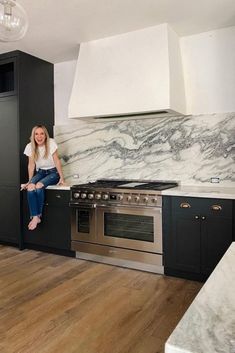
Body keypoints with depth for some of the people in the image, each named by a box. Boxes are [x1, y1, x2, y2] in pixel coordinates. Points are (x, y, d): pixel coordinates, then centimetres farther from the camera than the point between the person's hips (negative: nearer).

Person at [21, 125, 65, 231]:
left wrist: (61, 178, -13)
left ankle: (39, 215, -10)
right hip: (40, 172, 3)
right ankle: (35, 217, -20)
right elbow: (31, 164, 1)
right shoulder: (30, 146, -7)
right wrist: (29, 181, -1)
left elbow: (56, 161, -13)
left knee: (39, 185, -30)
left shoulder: (51, 143, -16)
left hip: (53, 172, -3)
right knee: (30, 187, -27)